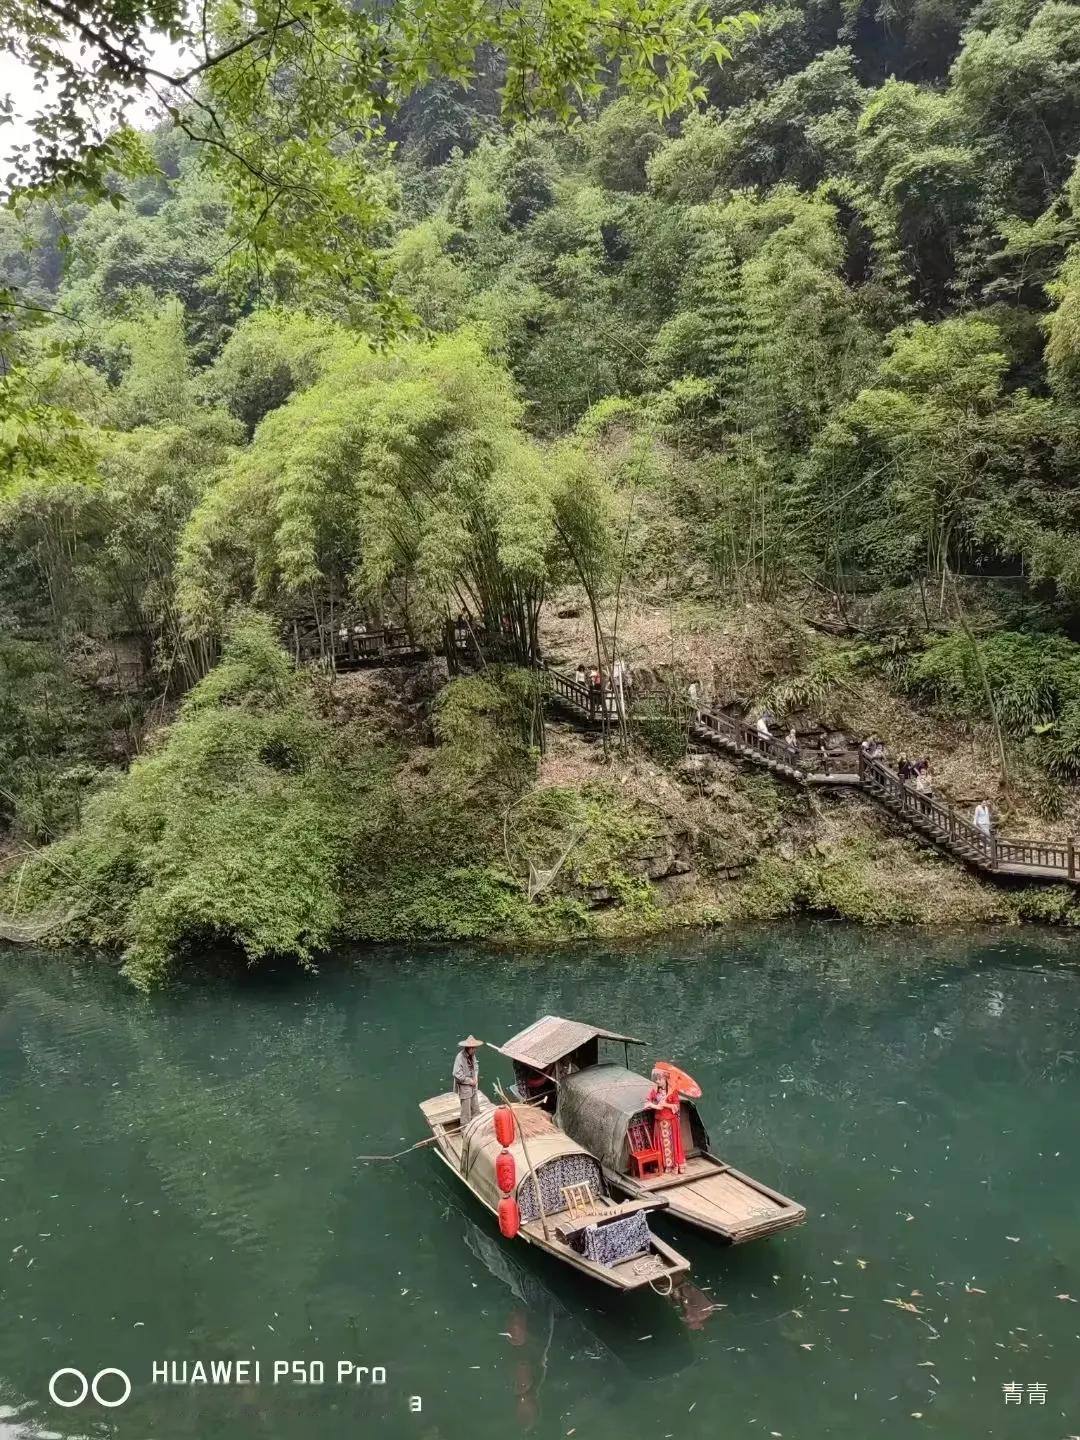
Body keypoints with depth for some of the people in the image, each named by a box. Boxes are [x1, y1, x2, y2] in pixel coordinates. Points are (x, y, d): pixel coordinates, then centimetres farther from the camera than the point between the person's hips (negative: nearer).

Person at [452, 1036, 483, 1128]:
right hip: (464, 1087, -7)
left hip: (473, 1086, 7)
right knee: (466, 1112, 5)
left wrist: (475, 1078, -3)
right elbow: (457, 1074, -27)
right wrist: (470, 1081, -18)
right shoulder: (460, 1057, -26)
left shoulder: (472, 1055, -2)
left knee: (476, 1109, 19)